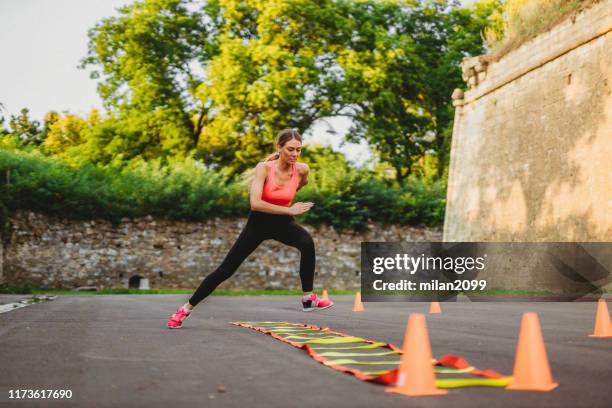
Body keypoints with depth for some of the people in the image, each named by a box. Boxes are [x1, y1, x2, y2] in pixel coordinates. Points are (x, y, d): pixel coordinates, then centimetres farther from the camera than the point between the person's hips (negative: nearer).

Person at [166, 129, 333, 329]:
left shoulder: (302, 169, -12)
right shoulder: (264, 168, -22)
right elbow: (255, 204, -34)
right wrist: (289, 209, -33)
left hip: (283, 223, 2)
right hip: (259, 222, -2)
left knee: (307, 242, -32)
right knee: (226, 269, 0)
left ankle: (308, 298, -20)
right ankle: (186, 309, 15)